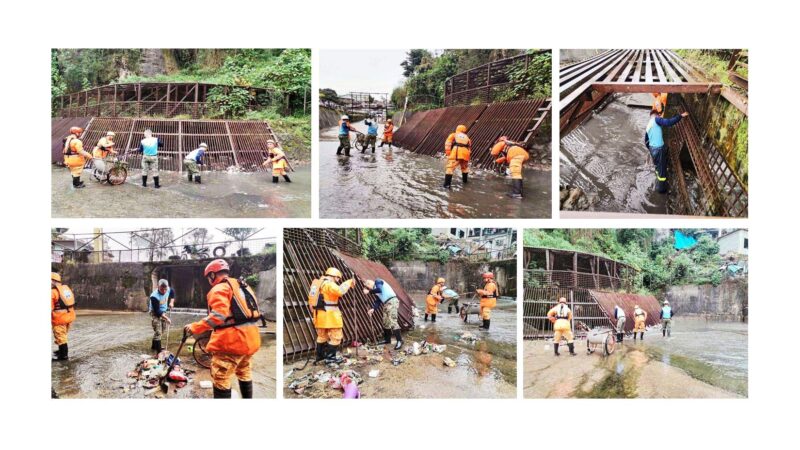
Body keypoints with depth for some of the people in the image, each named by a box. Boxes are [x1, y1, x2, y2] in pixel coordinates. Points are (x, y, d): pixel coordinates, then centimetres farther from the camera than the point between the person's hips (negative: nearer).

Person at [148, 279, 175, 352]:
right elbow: (157, 311, -30)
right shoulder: (154, 296, -34)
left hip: (163, 312, 7)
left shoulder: (168, 290, -16)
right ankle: (158, 350, -17)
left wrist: (171, 302, 0)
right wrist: (166, 318, -31)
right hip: (155, 313, -7)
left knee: (163, 330, 17)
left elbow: (172, 292, 12)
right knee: (158, 332, -16)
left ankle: (154, 346, 35)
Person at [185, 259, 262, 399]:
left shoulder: (219, 289, -9)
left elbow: (219, 315, -24)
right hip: (250, 339, 9)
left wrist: (195, 328, -23)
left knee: (221, 380, -5)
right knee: (244, 374, 25)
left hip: (231, 341, -9)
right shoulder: (243, 286, 18)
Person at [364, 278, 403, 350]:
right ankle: (387, 339, 27)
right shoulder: (376, 290, 21)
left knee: (392, 321, -17)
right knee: (385, 321, 15)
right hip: (386, 303, 10)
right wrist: (373, 309, 6)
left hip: (392, 301, -10)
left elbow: (379, 290, -24)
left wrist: (369, 291, -14)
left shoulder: (378, 281, -4)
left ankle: (399, 341, -18)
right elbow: (378, 301, 19)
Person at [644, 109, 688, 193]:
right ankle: (661, 188, 18)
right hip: (659, 149, -8)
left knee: (658, 167, 27)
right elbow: (668, 122, -26)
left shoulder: (648, 126, 14)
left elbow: (646, 141, 20)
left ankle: (658, 185, 42)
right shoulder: (656, 119, -9)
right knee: (662, 170, 6)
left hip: (652, 149, 9)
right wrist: (681, 116, -23)